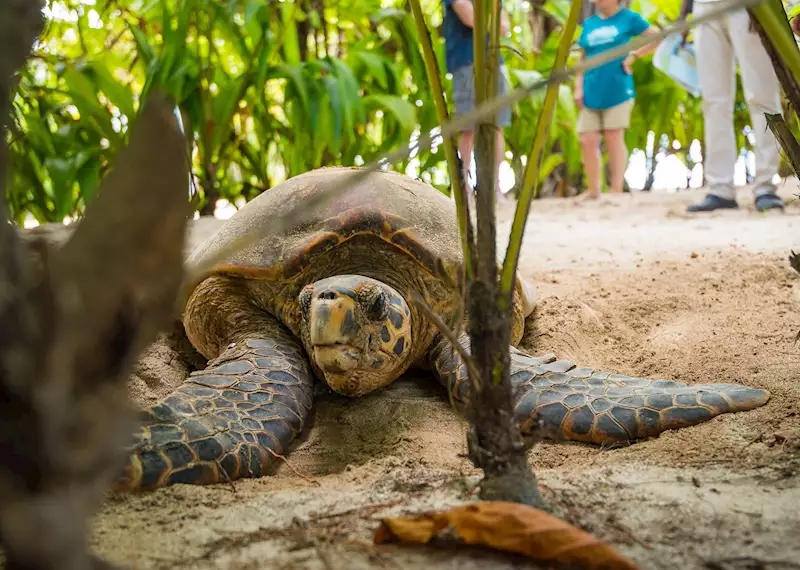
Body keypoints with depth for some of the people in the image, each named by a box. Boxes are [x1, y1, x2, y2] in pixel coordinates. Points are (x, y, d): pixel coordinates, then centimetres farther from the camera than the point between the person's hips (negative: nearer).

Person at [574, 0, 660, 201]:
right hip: (591, 94, 4)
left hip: (617, 91, -4)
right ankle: (593, 190, 11)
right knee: (588, 141, 1)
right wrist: (578, 88, 5)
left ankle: (616, 190, 2)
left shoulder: (628, 18, 0)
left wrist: (633, 56, -6)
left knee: (614, 139, -3)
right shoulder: (589, 24, 13)